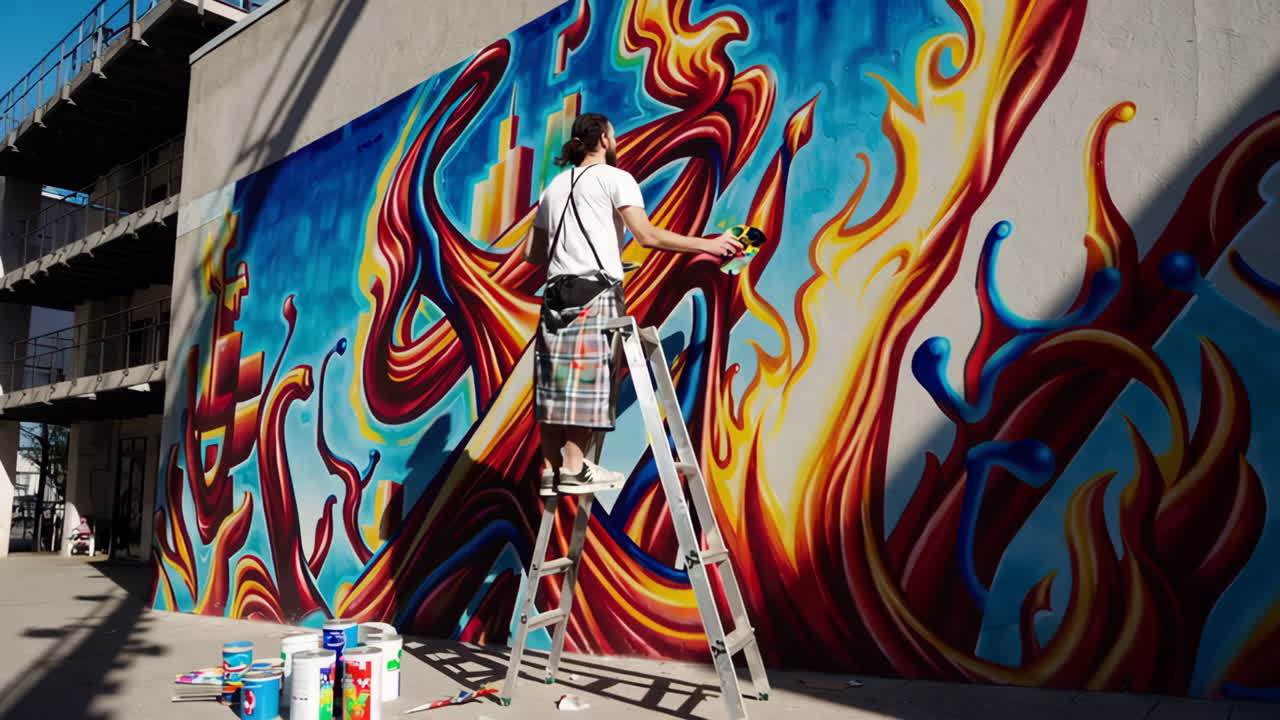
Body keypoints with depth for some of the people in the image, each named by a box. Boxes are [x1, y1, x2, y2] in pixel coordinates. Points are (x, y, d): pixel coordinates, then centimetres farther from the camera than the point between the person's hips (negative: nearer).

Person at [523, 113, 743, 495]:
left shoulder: (555, 185, 21)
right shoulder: (614, 178, 1)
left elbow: (532, 252, 20)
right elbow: (647, 235, -11)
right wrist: (706, 244, -6)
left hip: (558, 292, 7)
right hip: (595, 294, -7)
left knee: (557, 382, 5)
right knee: (586, 379, -6)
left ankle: (551, 469, 7)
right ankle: (574, 467, -6)